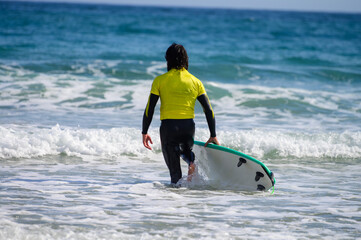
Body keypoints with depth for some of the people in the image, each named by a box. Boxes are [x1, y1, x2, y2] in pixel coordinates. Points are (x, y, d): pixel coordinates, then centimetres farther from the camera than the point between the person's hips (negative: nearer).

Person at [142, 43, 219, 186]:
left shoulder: (160, 81, -1)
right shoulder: (195, 82, 5)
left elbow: (149, 109, -2)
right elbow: (208, 110, 3)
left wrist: (144, 132, 7)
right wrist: (213, 136, 9)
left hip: (168, 127, -2)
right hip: (189, 126, 2)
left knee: (174, 168, 7)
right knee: (185, 150, 30)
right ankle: (192, 161, 0)